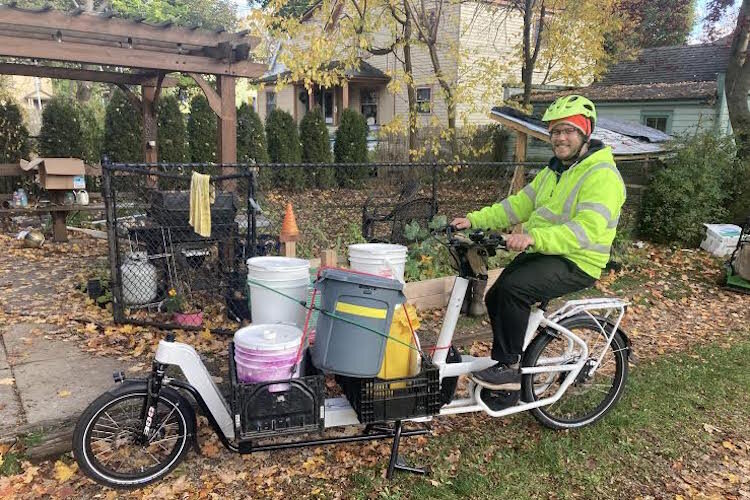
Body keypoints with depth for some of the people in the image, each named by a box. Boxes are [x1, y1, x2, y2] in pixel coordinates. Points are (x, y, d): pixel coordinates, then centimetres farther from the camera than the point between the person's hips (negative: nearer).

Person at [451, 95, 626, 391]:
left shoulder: (601, 175, -16)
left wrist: (533, 238, -42)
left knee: (514, 287, -29)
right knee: (495, 298, 3)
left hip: (576, 262, -9)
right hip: (542, 253, 9)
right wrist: (474, 220, 0)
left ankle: (509, 368, -14)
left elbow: (587, 230, -30)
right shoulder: (554, 172, 16)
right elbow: (519, 204, 12)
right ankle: (507, 365, 20)